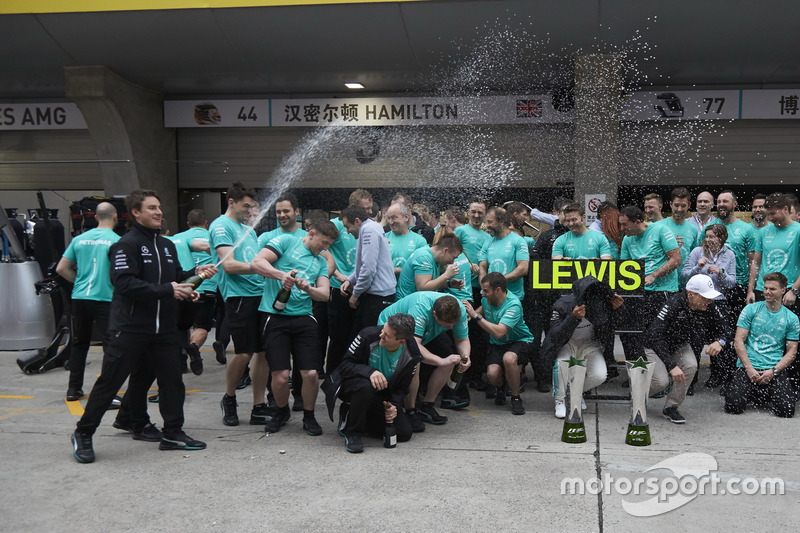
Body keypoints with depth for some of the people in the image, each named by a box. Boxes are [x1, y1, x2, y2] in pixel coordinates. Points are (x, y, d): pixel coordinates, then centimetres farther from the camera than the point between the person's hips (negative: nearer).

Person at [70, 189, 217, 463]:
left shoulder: (167, 245, 16)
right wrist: (167, 290, -22)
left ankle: (173, 433, 20)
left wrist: (196, 273, -1)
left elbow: (175, 278, 18)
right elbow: (125, 283, -21)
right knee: (110, 382, 0)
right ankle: (83, 434, 13)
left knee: (172, 380, 8)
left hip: (164, 327, 7)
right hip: (130, 327, -7)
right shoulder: (127, 244, -10)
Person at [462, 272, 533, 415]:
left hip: (519, 341, -5)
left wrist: (476, 316, -33)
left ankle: (516, 398, -13)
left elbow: (499, 332, -37)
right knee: (492, 373, -25)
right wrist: (470, 314, 1)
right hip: (497, 345, 5)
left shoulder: (513, 305, -26)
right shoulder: (487, 299, -5)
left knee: (509, 358, -40)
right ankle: (501, 389, 16)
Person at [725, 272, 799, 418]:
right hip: (748, 367, 0)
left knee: (786, 410, -21)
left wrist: (773, 371, -9)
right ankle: (753, 392, 15)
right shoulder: (751, 310, 5)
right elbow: (739, 341, 1)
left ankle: (768, 394, 15)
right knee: (733, 405, -21)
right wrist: (749, 369, -10)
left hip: (775, 369, 1)